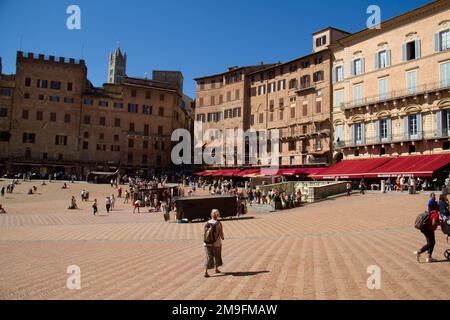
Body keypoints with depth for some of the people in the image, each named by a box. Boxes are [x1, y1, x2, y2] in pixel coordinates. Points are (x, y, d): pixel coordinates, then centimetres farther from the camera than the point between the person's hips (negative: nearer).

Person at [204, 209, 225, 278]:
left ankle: (205, 271, -7)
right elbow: (221, 233, -8)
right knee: (217, 256, 19)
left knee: (208, 257, 5)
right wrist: (222, 237, 12)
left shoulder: (207, 223, -1)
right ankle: (216, 269, 36)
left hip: (207, 243, 2)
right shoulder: (219, 224, -11)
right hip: (216, 243, -2)